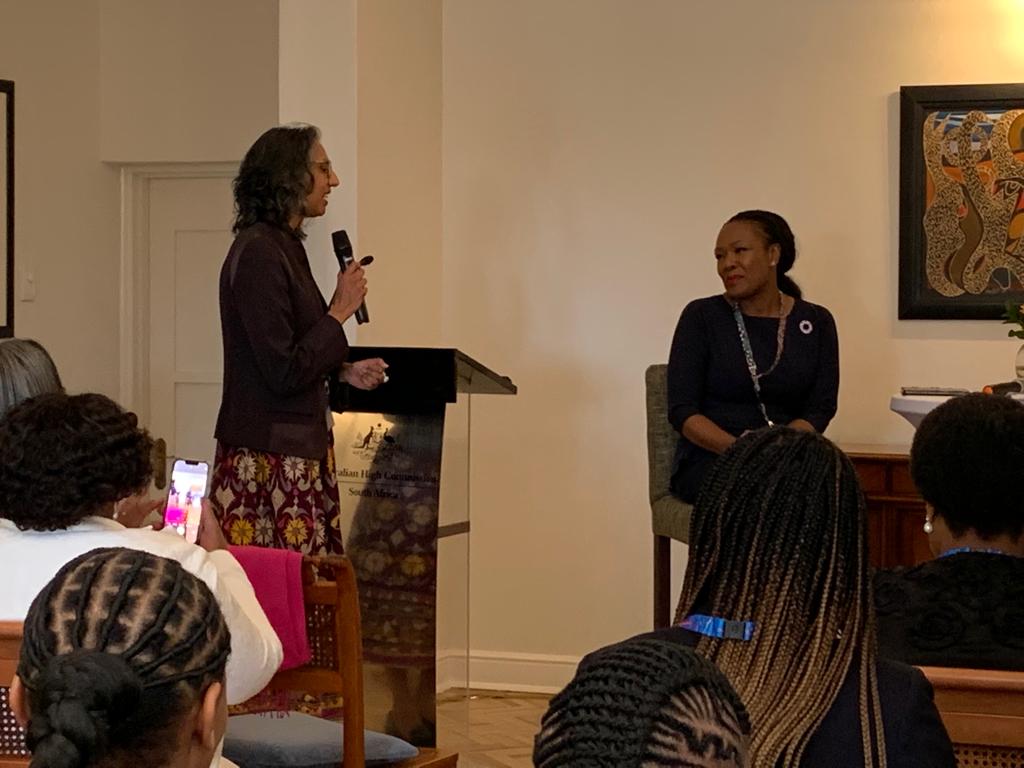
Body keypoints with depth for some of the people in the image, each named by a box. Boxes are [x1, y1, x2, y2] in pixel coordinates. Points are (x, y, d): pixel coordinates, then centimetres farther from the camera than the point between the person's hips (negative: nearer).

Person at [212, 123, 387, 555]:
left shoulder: (284, 247, 14)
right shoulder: (257, 253, -16)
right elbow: (283, 372, -19)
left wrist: (344, 371, 10)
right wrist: (340, 312, -10)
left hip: (301, 446, 10)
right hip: (269, 456, -10)